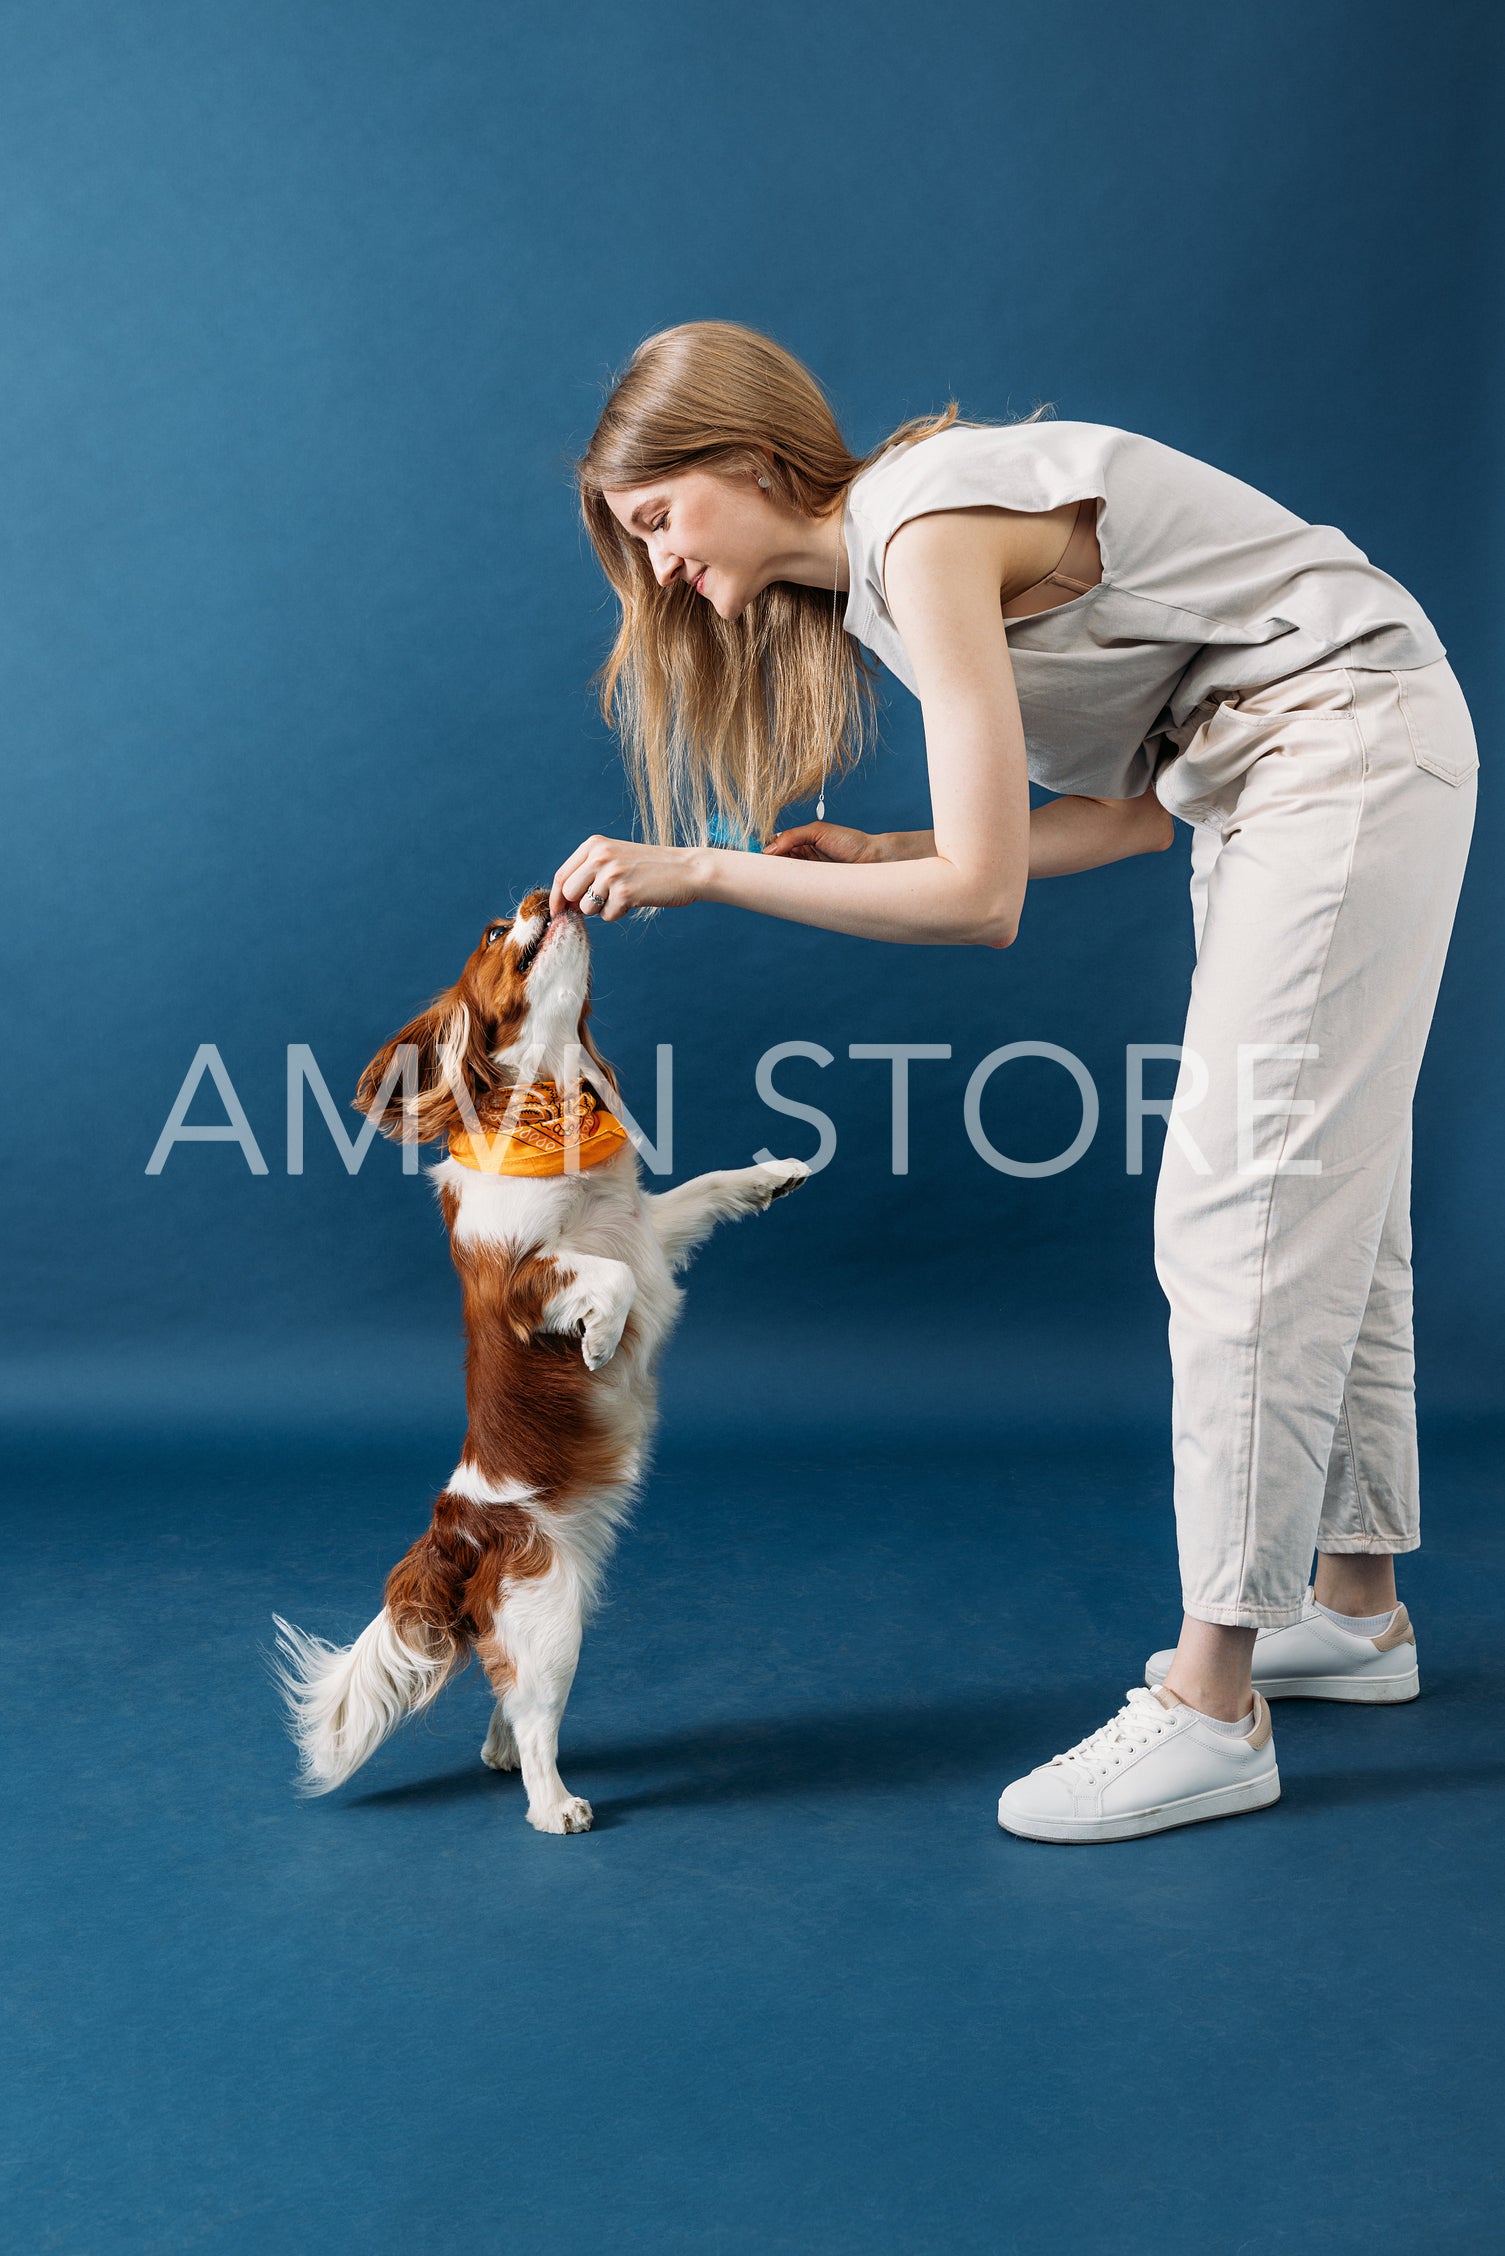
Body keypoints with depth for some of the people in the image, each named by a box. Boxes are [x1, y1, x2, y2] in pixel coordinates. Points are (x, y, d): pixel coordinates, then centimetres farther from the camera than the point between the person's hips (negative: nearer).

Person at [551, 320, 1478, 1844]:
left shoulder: (927, 531, -19)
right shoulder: (869, 563, 10)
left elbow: (981, 901, -26)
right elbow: (1127, 811, 8)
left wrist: (699, 872, -21)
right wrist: (877, 856, 0)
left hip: (1351, 739, -10)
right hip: (1266, 775, 10)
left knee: (1245, 1214, -13)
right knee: (1323, 1194, 12)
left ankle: (1211, 1710, -8)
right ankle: (1354, 1605, 24)